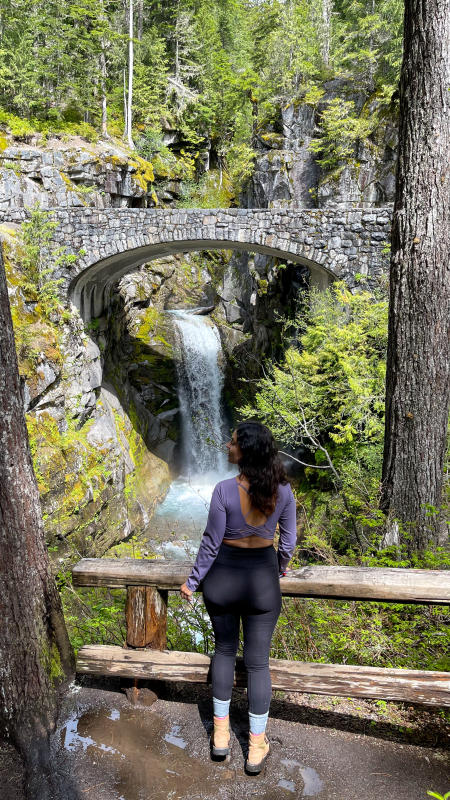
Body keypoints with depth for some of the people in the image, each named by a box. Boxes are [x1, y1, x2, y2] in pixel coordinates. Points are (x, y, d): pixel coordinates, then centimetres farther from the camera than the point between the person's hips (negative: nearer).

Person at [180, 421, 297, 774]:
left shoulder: (224, 490, -20)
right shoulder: (282, 489, -12)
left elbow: (211, 543, -12)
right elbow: (289, 539, 0)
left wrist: (193, 582, 2)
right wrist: (281, 567, 21)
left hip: (223, 576, -1)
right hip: (263, 579, 1)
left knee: (224, 650, 22)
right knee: (257, 661, 14)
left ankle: (221, 733, 34)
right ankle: (256, 747, 27)